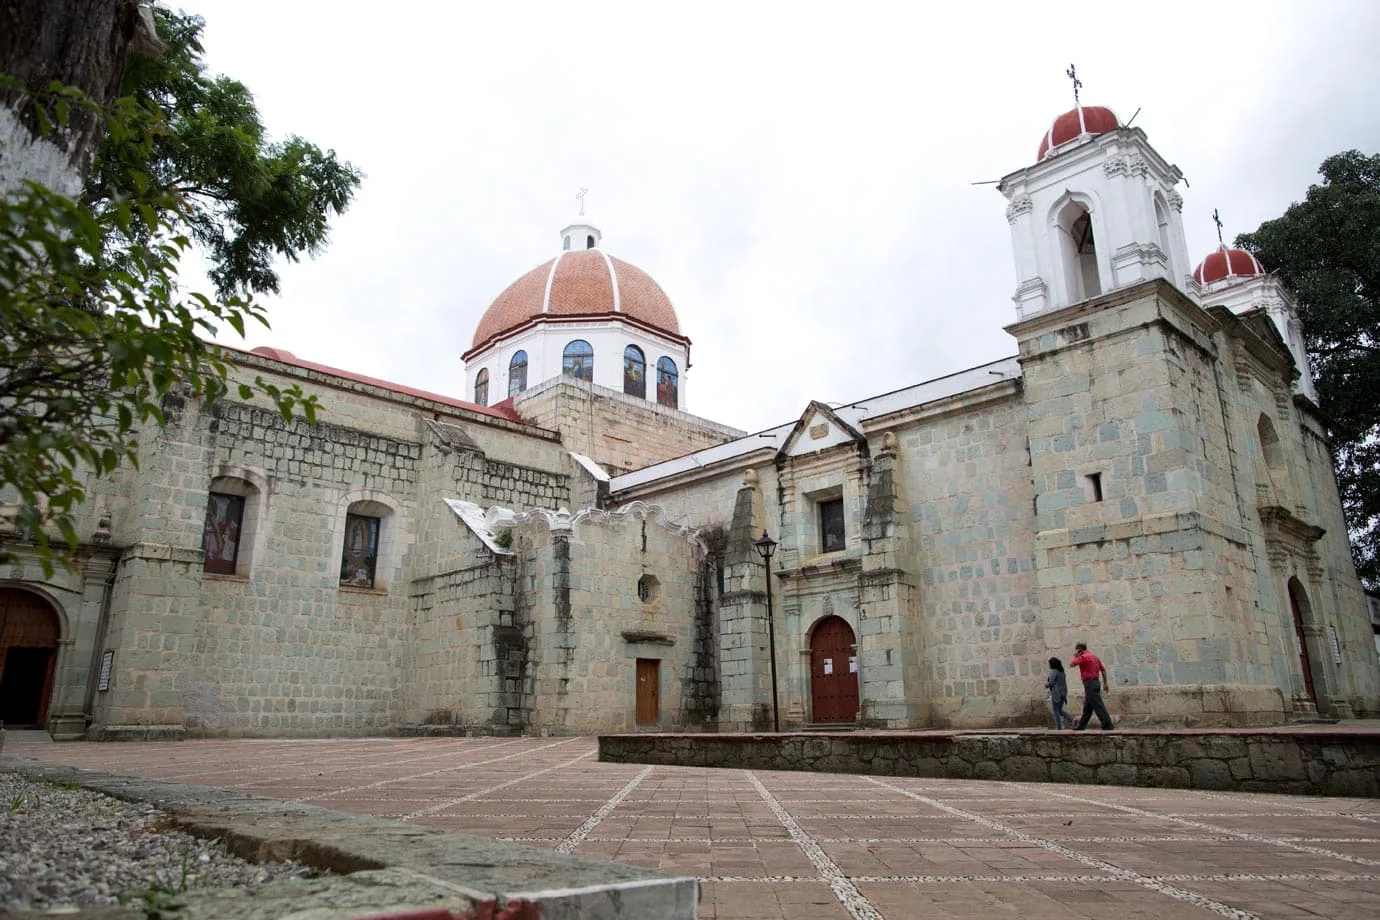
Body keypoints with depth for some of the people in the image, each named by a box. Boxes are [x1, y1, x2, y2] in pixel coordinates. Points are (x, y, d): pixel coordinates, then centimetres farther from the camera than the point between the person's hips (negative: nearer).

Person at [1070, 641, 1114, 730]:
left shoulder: (1083, 657, -12)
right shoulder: (1095, 657, 15)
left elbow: (1071, 664, -8)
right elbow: (1103, 670, 16)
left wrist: (1075, 656, 9)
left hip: (1089, 683, -9)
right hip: (1096, 682, 9)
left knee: (1098, 705, -8)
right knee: (1087, 707, 13)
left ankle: (1107, 724, -9)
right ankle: (1081, 725, 18)